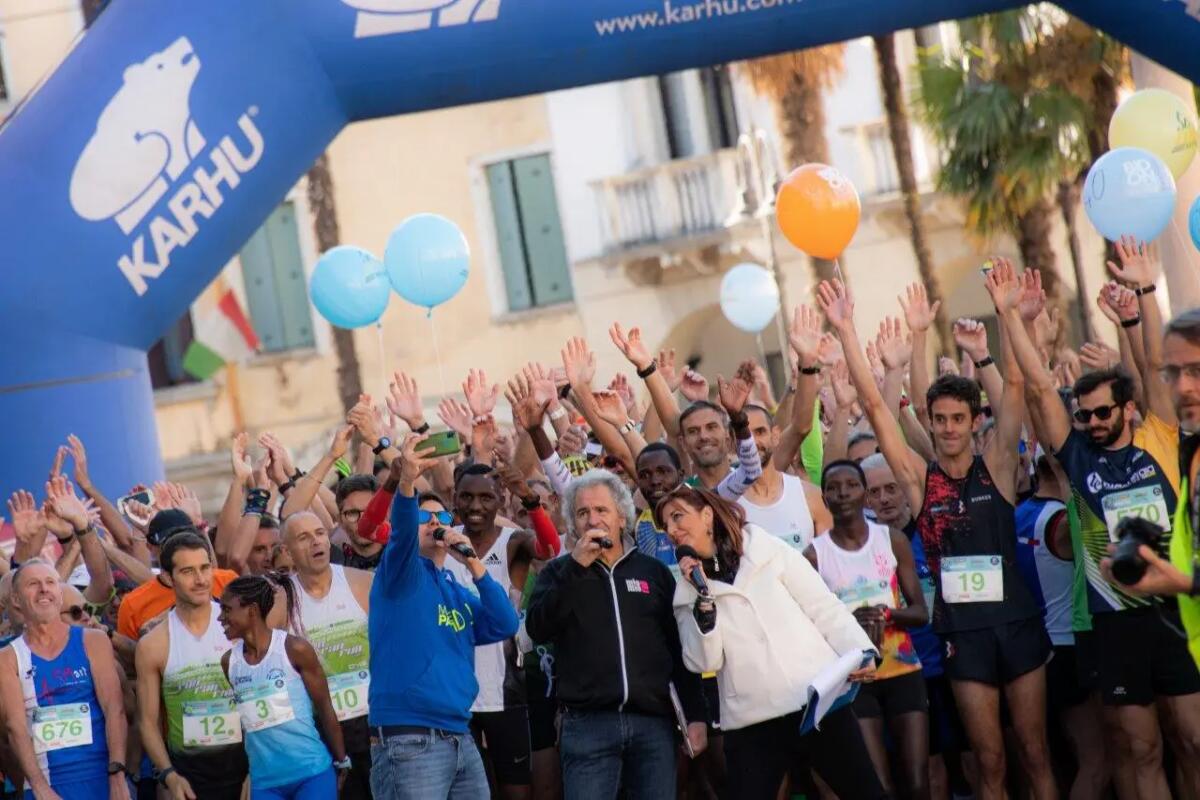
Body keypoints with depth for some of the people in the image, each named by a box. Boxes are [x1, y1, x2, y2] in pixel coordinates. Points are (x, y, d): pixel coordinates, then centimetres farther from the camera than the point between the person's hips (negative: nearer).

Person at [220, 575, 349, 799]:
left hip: (312, 773, -4)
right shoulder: (229, 661, 5)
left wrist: (341, 762, 4)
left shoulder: (294, 649, -8)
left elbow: (324, 707, -1)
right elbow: (241, 719, 13)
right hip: (264, 782, 4)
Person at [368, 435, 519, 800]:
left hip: (461, 740, 8)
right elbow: (401, 533, -20)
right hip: (408, 742, -7)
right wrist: (407, 482, -39)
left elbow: (505, 626, 6)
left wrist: (474, 564, 1)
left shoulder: (459, 593, 20)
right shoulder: (399, 576, 1)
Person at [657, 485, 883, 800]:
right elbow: (704, 662, -3)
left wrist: (860, 651, -11)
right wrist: (703, 597, -9)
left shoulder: (771, 551, 5)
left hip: (819, 701, -1)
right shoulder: (687, 593, 9)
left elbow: (825, 609, 3)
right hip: (751, 722, 1)